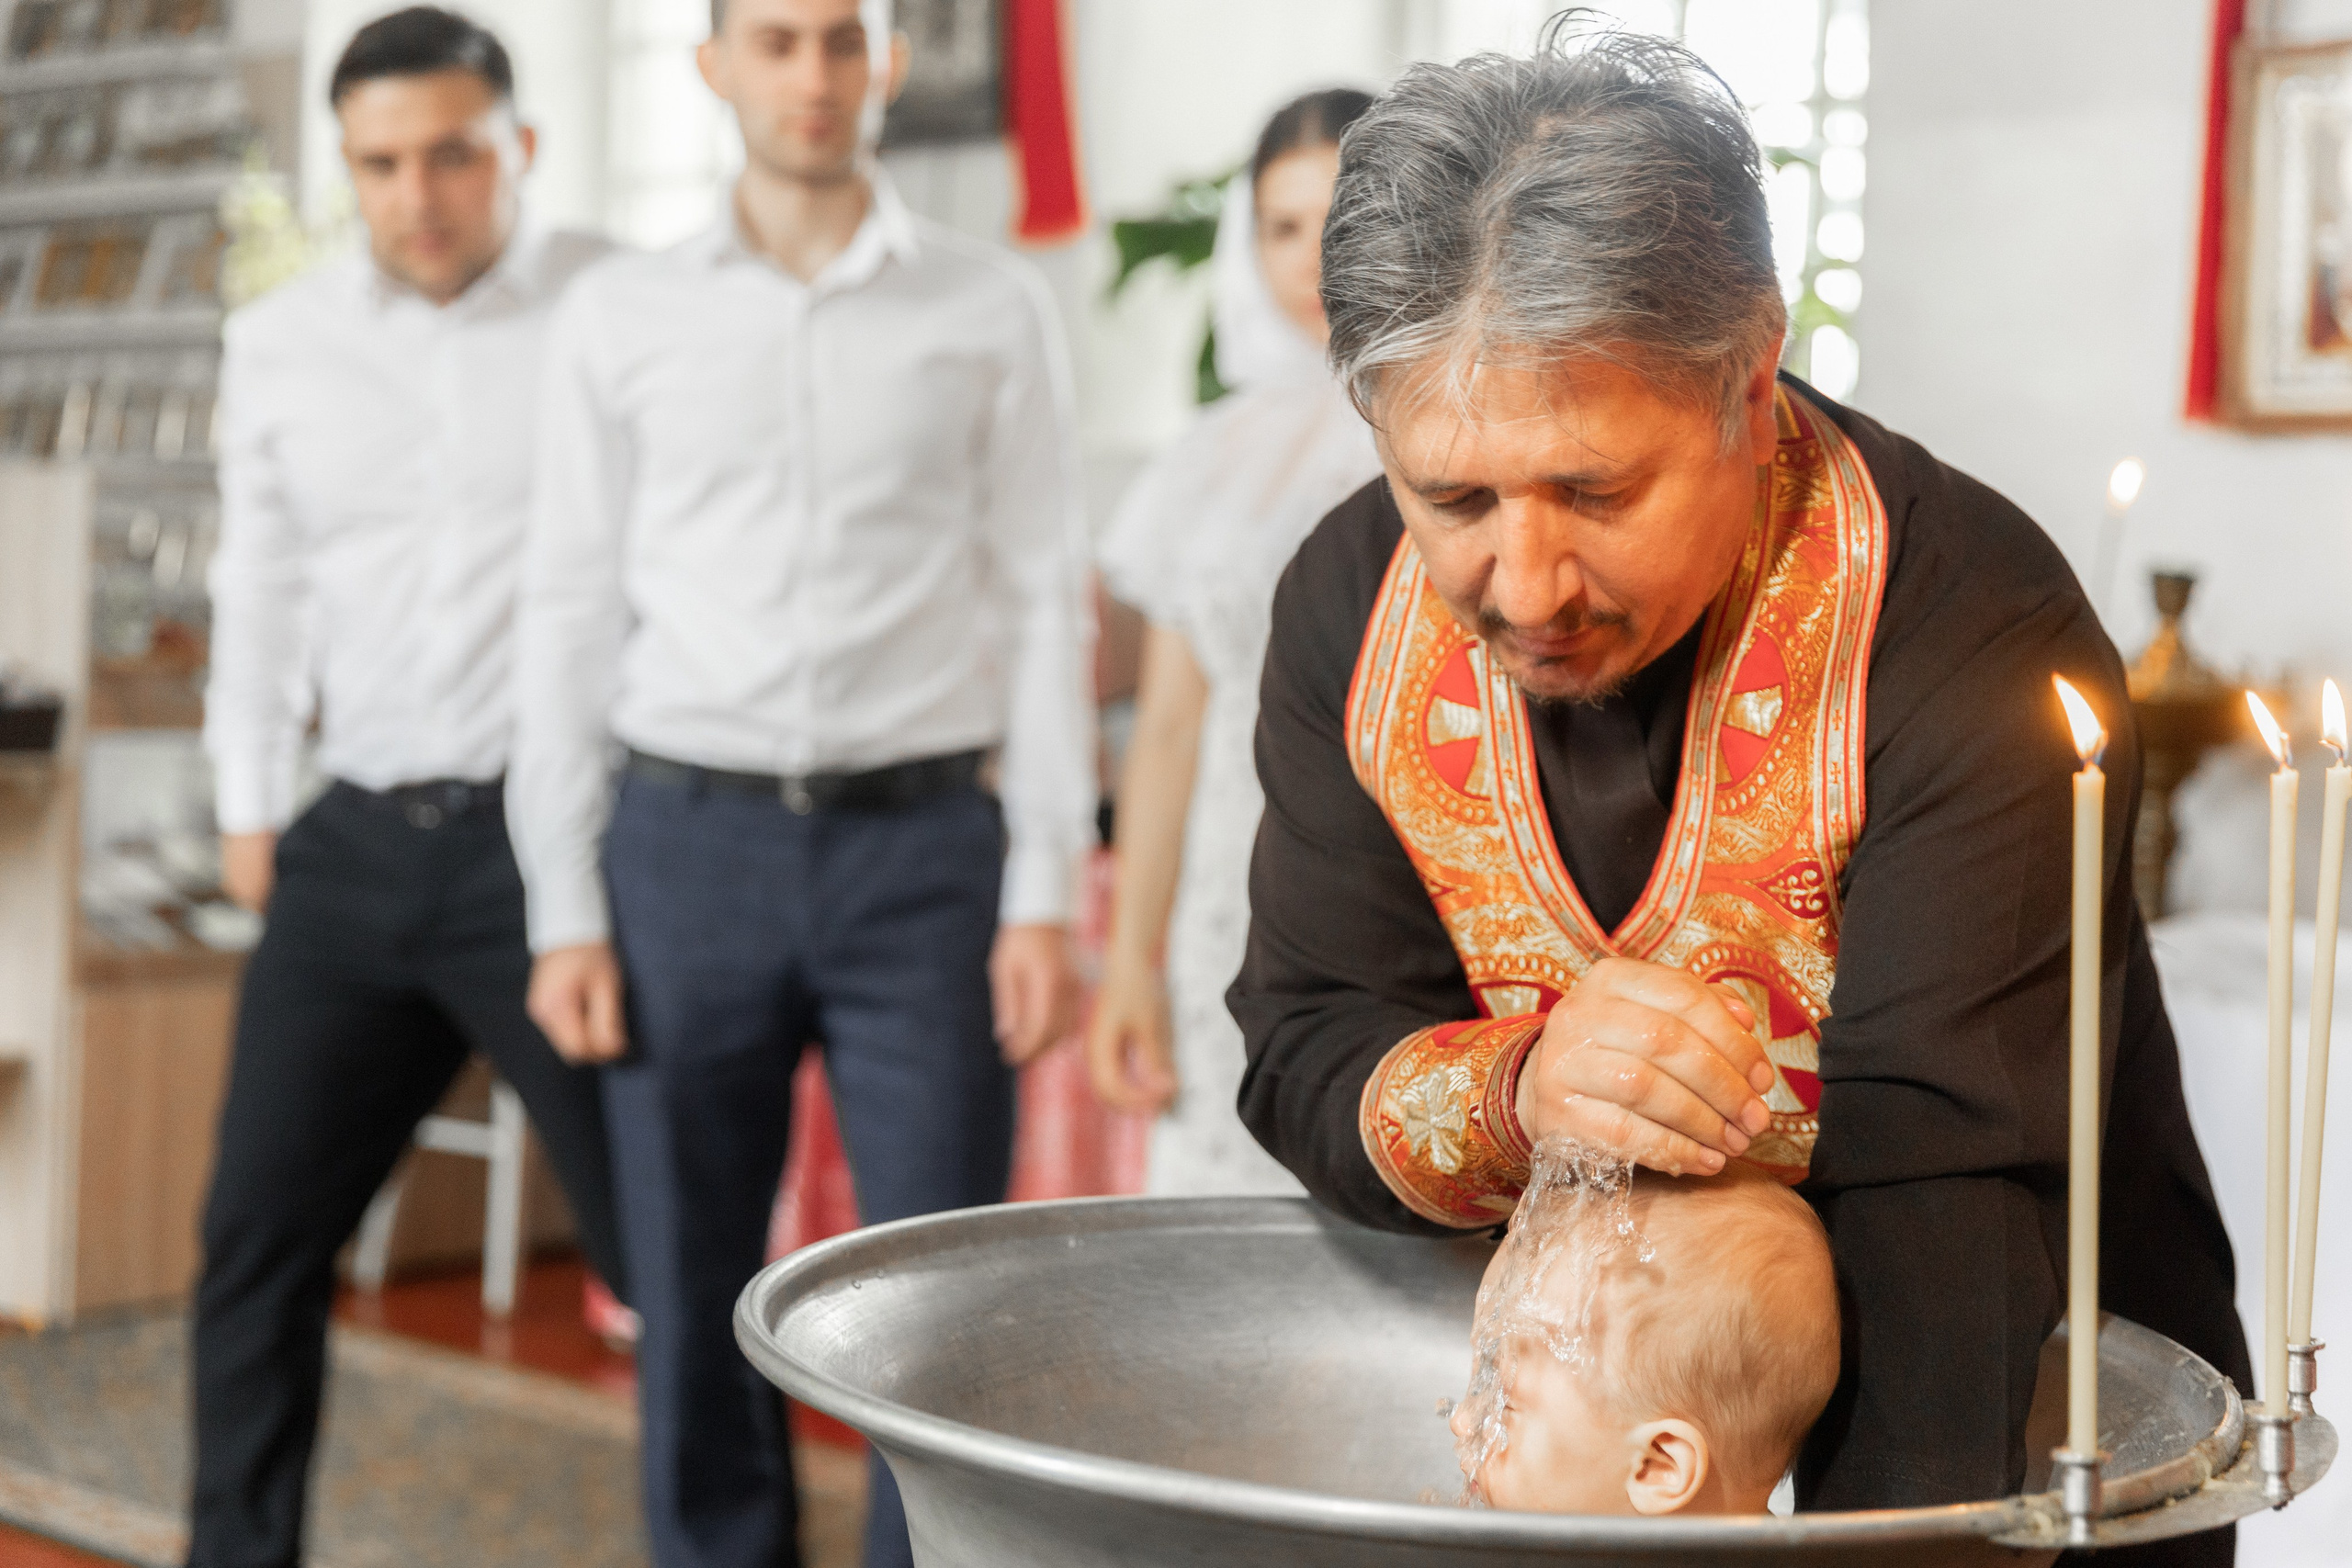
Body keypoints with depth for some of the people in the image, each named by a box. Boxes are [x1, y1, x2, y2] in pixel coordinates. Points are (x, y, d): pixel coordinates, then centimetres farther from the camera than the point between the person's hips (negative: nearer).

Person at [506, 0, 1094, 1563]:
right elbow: (573, 613, 8)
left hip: (920, 848, -1)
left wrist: (1045, 894, -4)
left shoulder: (993, 309, 6)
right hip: (689, 843, 1)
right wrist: (565, 908, 2)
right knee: (694, 1303, 7)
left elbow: (1046, 604, 4)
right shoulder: (621, 316, 8)